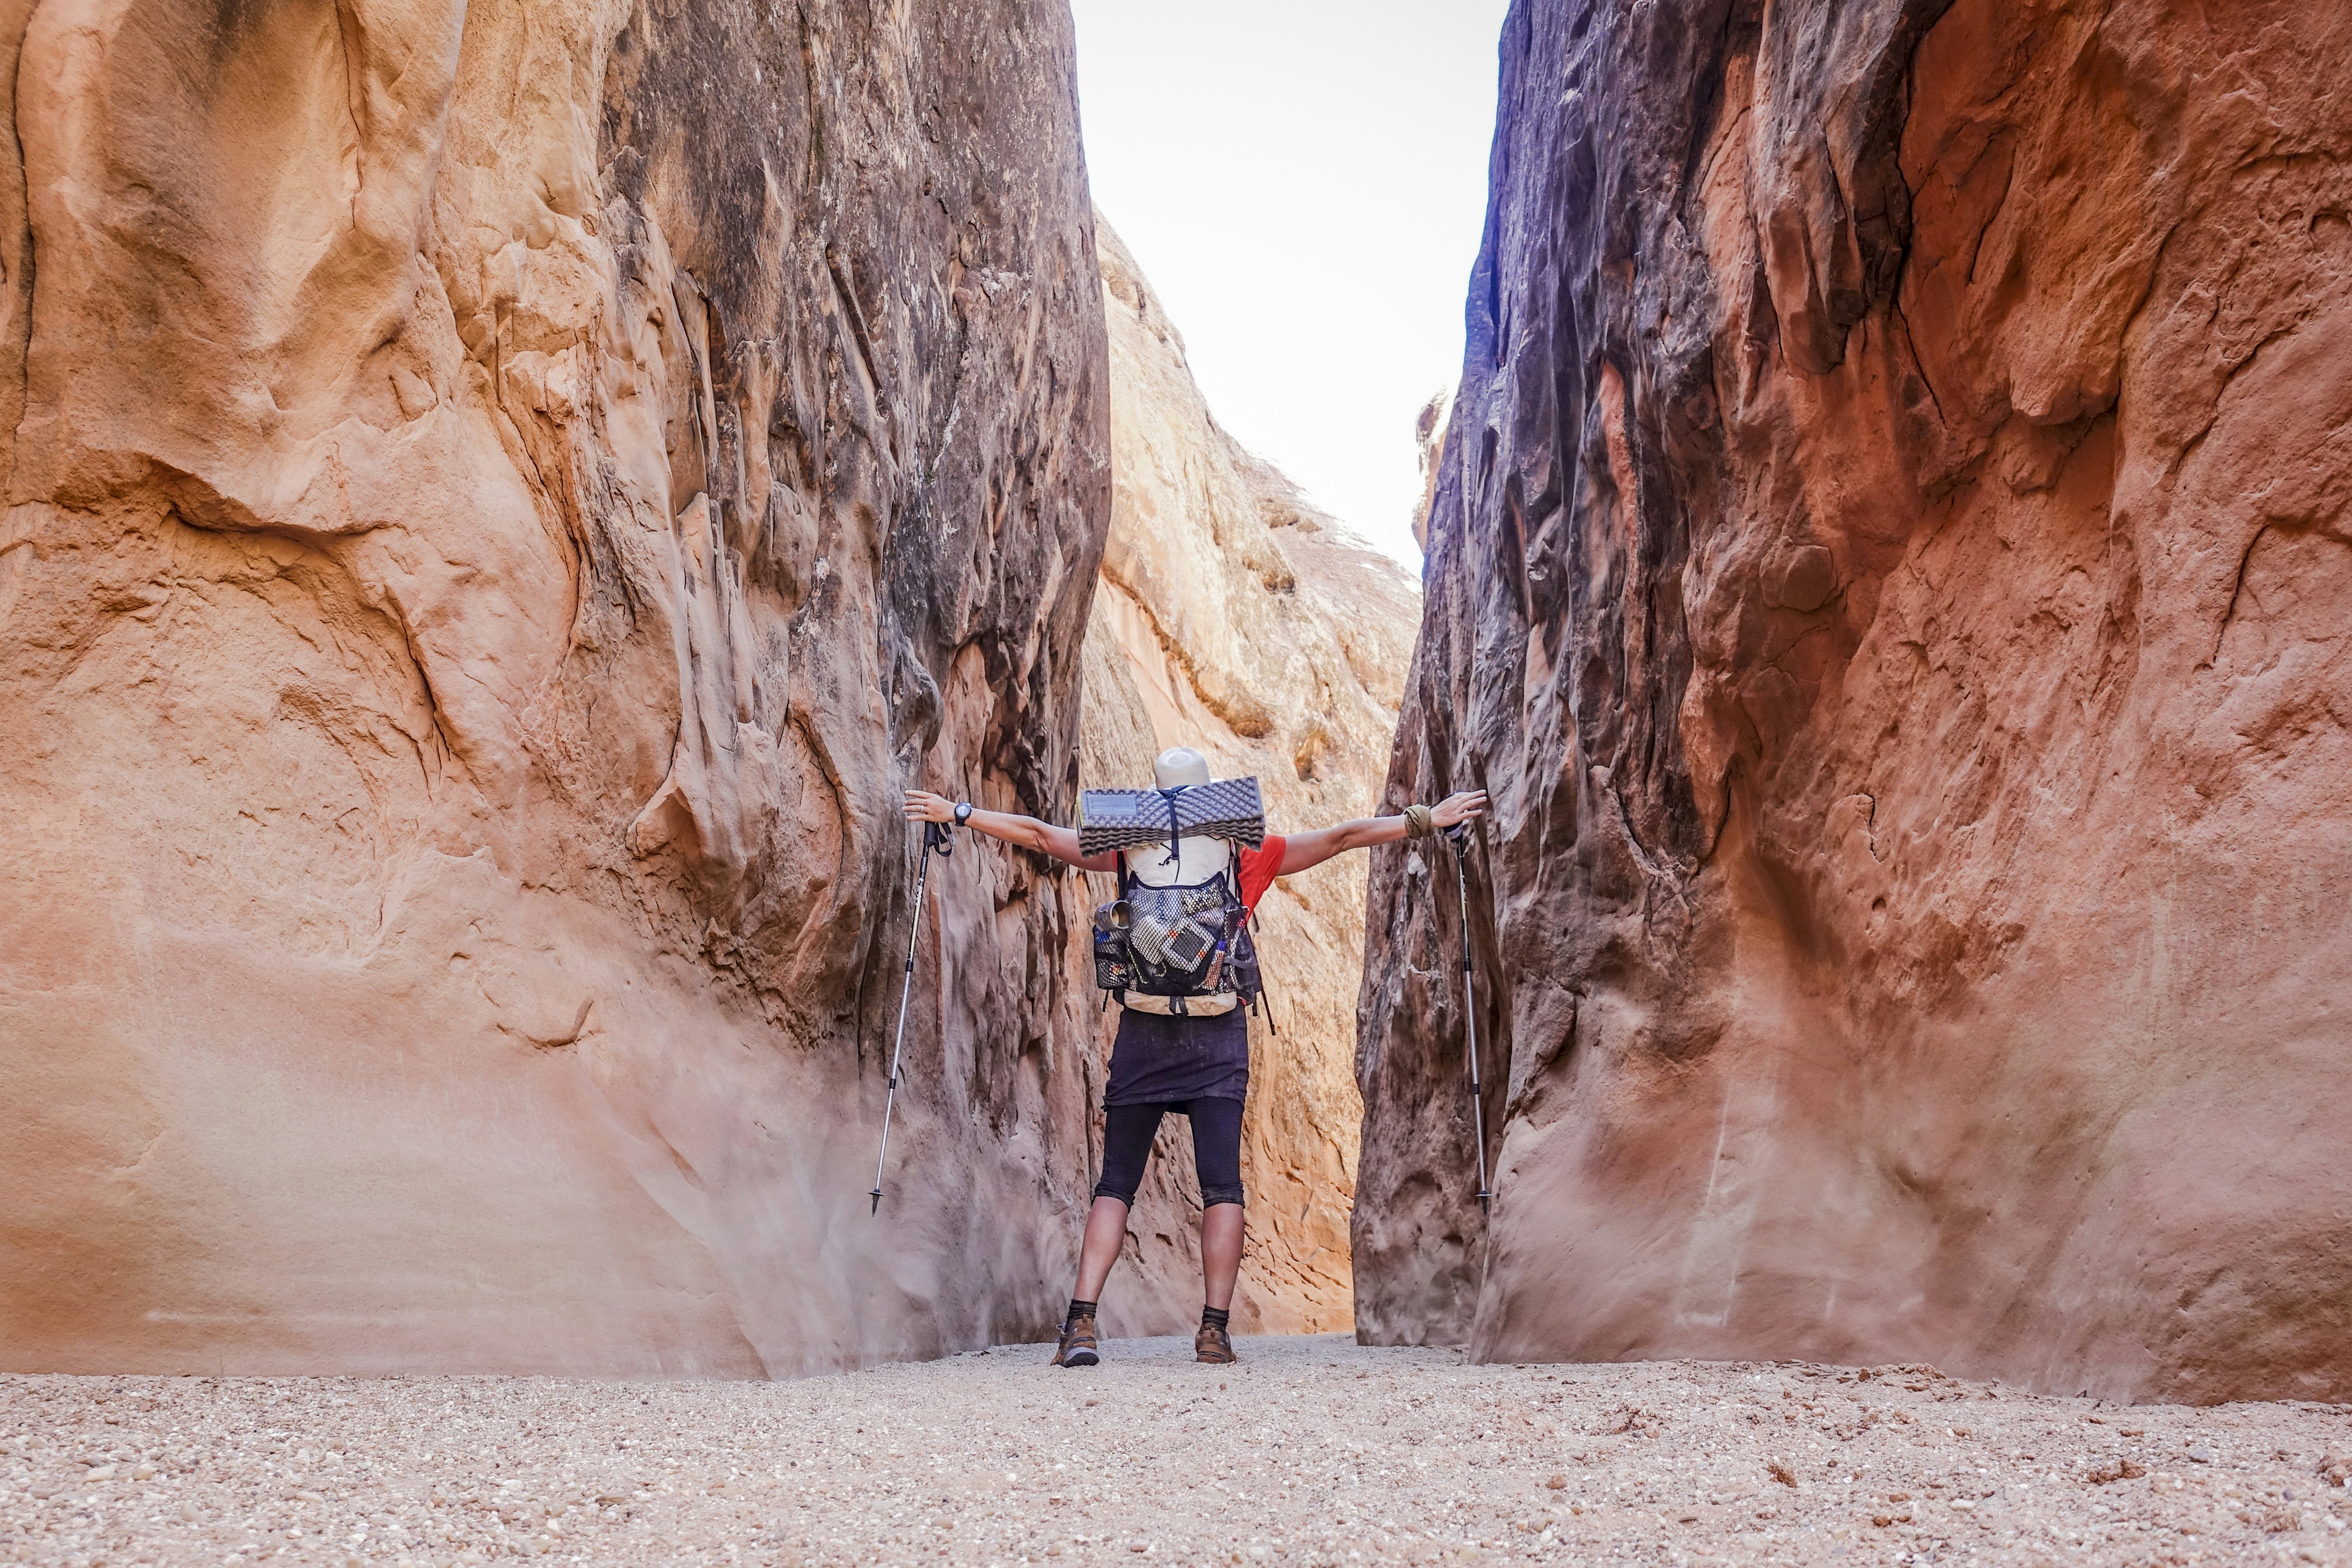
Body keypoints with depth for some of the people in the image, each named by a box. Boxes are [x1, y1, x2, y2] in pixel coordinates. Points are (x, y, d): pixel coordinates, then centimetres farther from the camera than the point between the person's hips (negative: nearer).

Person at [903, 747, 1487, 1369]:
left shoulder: (1130, 844, 5)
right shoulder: (1242, 849, 3)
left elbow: (1040, 834, 10)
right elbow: (1341, 837, 6)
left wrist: (956, 813, 20)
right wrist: (1428, 820, 13)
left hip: (1143, 1034, 1)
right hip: (1218, 1039, -1)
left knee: (1115, 1184, 4)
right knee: (1222, 1186, 2)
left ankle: (1081, 1324, -5)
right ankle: (1215, 1329, -3)